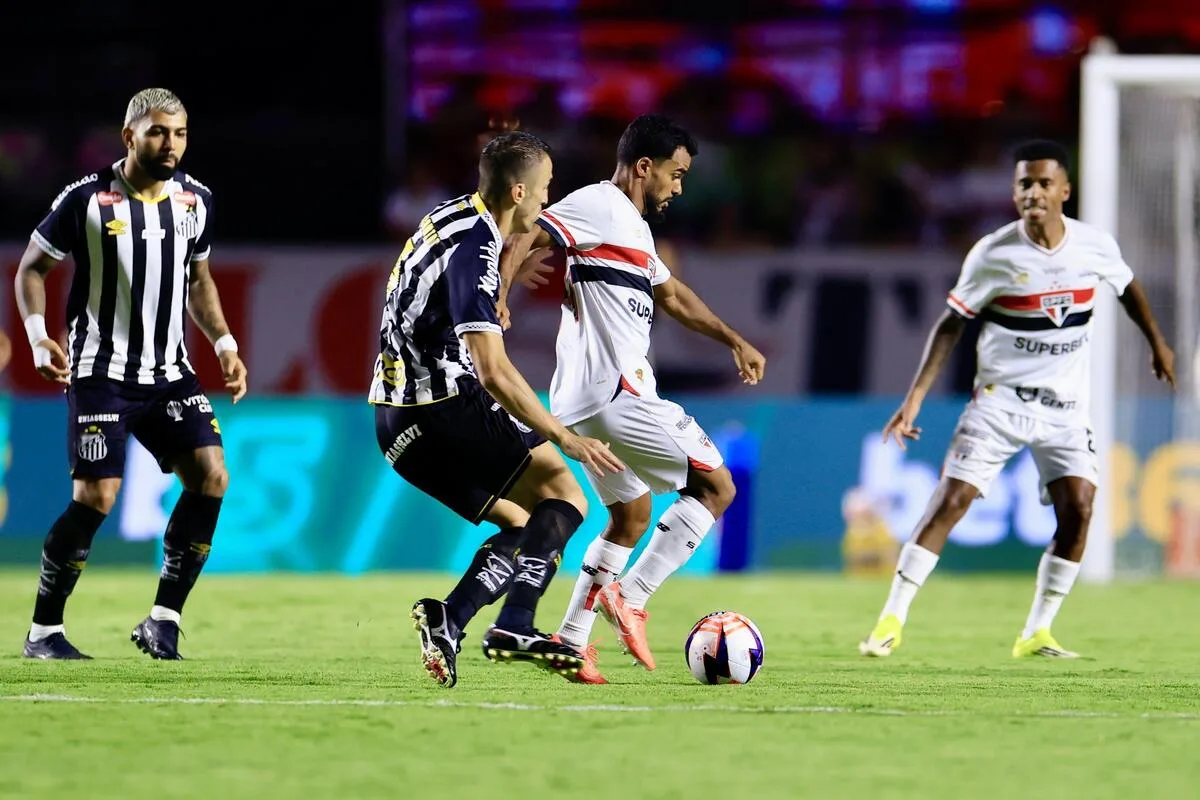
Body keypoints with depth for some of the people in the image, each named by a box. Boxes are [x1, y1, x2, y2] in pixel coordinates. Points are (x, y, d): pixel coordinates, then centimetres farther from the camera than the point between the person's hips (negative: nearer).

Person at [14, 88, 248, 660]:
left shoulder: (196, 200, 5)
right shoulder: (88, 199, -9)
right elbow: (31, 269, 0)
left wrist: (224, 344, 10)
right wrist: (38, 337, -15)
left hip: (169, 372, 5)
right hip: (101, 372, -5)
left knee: (211, 477, -11)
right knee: (95, 496, -13)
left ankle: (163, 621, -2)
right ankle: (43, 631, 2)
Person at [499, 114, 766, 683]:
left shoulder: (633, 226, 23)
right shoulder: (598, 207, -9)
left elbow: (671, 295, 37)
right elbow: (525, 238, -20)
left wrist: (733, 340, 39)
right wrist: (496, 301, -32)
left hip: (594, 401, 10)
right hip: (615, 394, -10)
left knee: (631, 518, 20)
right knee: (716, 485, -3)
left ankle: (571, 642, 15)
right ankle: (631, 599, -10)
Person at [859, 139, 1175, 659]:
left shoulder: (1095, 246, -4)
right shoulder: (993, 254, -11)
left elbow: (1128, 287, 19)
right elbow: (951, 324, -2)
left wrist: (1157, 343, 30)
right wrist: (916, 396, -8)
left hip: (1065, 406, 2)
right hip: (1000, 397, -2)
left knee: (1078, 508, -12)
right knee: (951, 501, -12)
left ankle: (1036, 633, 1)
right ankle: (892, 620, -7)